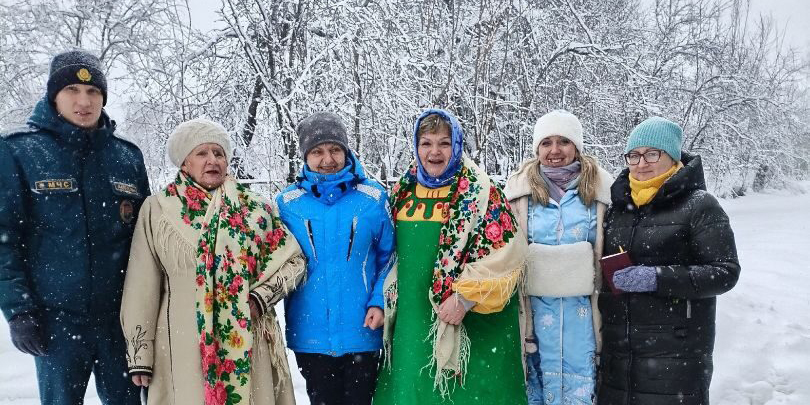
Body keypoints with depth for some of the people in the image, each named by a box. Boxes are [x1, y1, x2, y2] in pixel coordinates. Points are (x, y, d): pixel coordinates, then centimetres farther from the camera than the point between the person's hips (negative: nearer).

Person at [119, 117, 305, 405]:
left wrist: (259, 297, -5)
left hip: (247, 343, 1)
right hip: (182, 346, -1)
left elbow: (292, 260, 9)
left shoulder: (254, 208, 5)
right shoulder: (158, 209, 2)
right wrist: (140, 353, 1)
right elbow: (142, 287, 2)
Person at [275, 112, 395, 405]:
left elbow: (389, 256, 3)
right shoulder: (287, 203, -2)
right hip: (310, 335, 1)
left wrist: (379, 302, -8)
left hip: (362, 331, -1)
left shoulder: (373, 197, -4)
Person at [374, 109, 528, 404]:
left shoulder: (479, 192, -9)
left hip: (470, 323, -5)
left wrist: (464, 298, -18)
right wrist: (391, 299, 15)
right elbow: (391, 250, 20)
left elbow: (504, 254, -15)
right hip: (412, 321, 5)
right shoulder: (404, 190, 9)